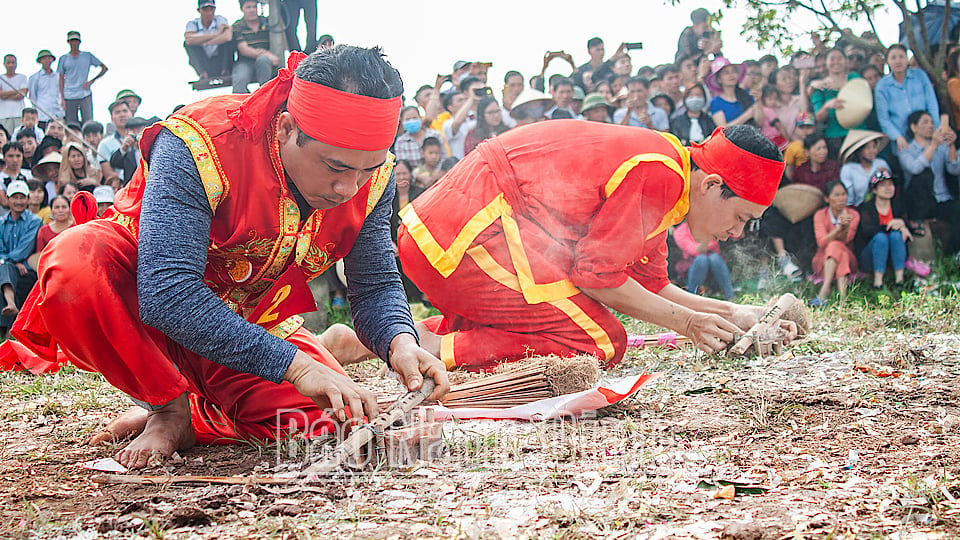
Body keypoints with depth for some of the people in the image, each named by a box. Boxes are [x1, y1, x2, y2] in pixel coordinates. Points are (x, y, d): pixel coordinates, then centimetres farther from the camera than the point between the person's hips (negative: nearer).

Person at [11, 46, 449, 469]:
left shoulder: (369, 178, -15)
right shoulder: (197, 148, -33)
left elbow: (376, 285, -5)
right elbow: (166, 293, -42)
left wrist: (399, 342, -30)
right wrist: (293, 366, -47)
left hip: (253, 324, 5)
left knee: (325, 416, -22)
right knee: (74, 262, -38)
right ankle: (170, 404, -15)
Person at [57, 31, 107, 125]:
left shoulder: (87, 56, 6)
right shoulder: (63, 59, 8)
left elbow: (104, 68, 8)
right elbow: (61, 79, 9)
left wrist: (91, 81, -2)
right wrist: (62, 99, 2)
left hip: (85, 96, -1)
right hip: (69, 97, 1)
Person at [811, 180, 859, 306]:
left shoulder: (853, 214, 1)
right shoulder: (820, 215, -1)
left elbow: (845, 240, -16)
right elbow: (822, 242, -18)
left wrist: (846, 227, -38)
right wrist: (839, 228, -34)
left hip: (848, 259, 1)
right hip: (822, 261, -1)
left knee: (836, 246, -32)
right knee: (836, 246, -33)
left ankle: (824, 290, -50)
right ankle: (842, 290, -53)